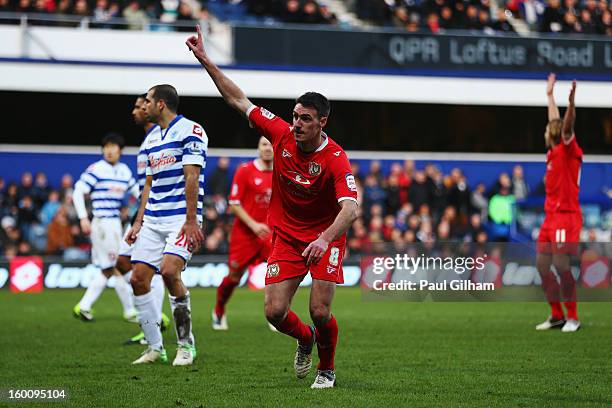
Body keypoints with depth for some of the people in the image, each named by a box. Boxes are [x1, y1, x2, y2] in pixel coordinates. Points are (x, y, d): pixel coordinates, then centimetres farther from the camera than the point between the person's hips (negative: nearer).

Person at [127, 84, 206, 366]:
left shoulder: (190, 131, -7)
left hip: (181, 218, -8)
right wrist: (138, 222, 14)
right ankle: (154, 348, 8)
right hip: (153, 219, 8)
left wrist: (191, 221, -20)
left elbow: (191, 178, -14)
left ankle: (186, 344, -9)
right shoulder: (151, 138, 18)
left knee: (169, 271, -24)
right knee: (138, 278, -2)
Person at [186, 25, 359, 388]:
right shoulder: (281, 133, -10)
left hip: (325, 237, -4)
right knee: (275, 312, -5)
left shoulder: (336, 159, -23)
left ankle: (327, 368, 17)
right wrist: (205, 59, -6)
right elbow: (239, 100, -3)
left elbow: (350, 208, -36)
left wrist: (325, 238, -53)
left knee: (320, 312, -13)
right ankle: (305, 339, 31)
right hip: (287, 235, 4)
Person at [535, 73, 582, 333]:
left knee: (561, 265, -13)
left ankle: (572, 318, -7)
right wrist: (550, 95, 39)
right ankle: (557, 315, 13)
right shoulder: (553, 152, 13)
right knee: (542, 265, 6)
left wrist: (571, 103, -41)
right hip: (551, 216, 9)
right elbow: (555, 121, 28)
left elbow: (566, 126, -25)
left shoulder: (568, 150, -6)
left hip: (566, 216, -9)